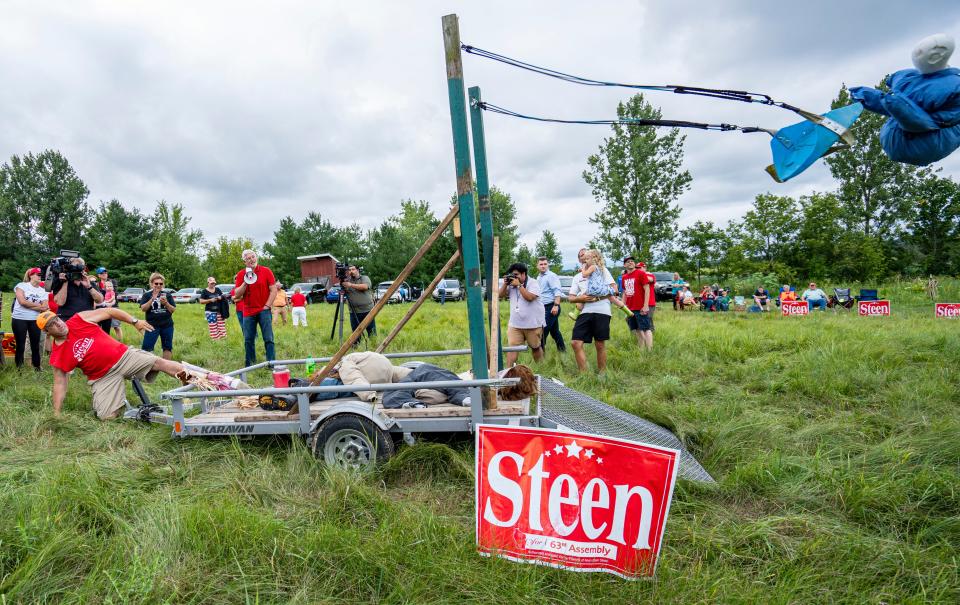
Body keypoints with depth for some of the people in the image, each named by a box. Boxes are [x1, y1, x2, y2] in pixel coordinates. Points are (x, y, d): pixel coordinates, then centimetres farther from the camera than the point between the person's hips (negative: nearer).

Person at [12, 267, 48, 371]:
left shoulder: (42, 291, 8)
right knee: (20, 345, 2)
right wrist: (38, 305, -7)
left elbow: (44, 308, -3)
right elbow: (22, 302, -15)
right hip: (19, 319, -3)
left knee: (36, 345, 5)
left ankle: (37, 367, 16)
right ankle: (19, 368, 11)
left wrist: (28, 305, -12)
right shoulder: (21, 285, -1)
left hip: (35, 320, 3)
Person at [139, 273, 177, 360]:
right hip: (152, 325, -2)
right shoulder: (147, 295, 2)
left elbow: (173, 310, 3)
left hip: (167, 325, 2)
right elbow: (143, 309, -10)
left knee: (167, 347, 9)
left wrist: (166, 303, -15)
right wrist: (152, 299, -19)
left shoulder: (167, 295, 5)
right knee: (146, 347, -7)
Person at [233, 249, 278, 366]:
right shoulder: (241, 274, 5)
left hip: (264, 310, -2)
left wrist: (267, 306, -9)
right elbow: (237, 295, 2)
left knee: (268, 338, -5)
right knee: (248, 340, 6)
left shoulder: (266, 271, 0)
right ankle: (249, 364, 16)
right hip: (248, 312, 2)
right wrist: (245, 283, -12)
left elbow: (273, 290, -2)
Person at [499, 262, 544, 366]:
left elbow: (529, 297, -23)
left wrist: (519, 285, -20)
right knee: (512, 347, -5)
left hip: (533, 324, -4)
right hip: (515, 324, 4)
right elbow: (501, 295, 8)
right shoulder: (512, 284, 7)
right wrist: (505, 284, -7)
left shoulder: (533, 283, -8)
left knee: (536, 347, 11)